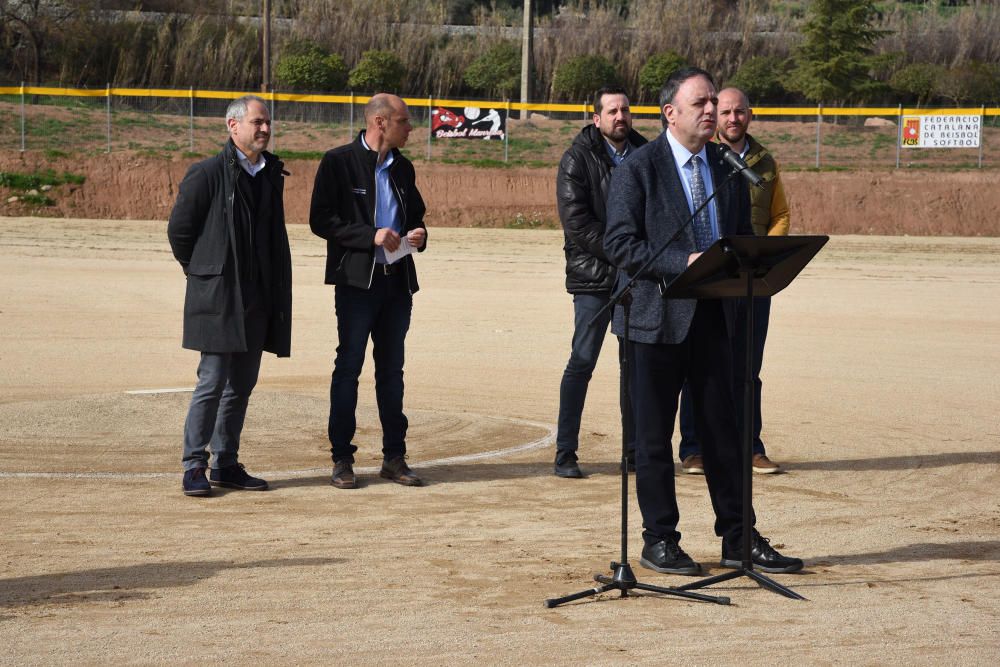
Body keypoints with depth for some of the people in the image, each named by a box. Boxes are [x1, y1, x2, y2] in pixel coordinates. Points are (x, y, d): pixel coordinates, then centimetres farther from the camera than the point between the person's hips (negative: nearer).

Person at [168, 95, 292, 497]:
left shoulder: (271, 174, 13)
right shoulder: (208, 174, -8)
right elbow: (178, 229, -3)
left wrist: (279, 292, 13)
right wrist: (202, 272, 5)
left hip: (257, 300, 6)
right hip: (218, 298, -6)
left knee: (242, 384, 9)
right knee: (213, 382, -7)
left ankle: (226, 464, 18)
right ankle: (194, 467, 1)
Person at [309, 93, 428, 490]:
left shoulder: (402, 167, 14)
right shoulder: (338, 162, -6)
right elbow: (321, 220, -10)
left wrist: (418, 234, 2)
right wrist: (371, 236, -19)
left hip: (397, 280, 6)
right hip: (357, 280, -6)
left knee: (392, 369, 10)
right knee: (348, 367, -1)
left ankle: (394, 457, 17)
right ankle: (342, 459, 6)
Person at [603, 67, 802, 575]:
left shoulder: (727, 170, 12)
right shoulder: (638, 168, -6)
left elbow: (742, 237, 20)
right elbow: (619, 243, -12)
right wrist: (685, 262, -21)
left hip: (714, 316, 5)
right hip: (657, 318, -5)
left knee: (724, 431, 8)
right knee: (653, 437, 3)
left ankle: (738, 540, 16)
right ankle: (659, 541, 14)